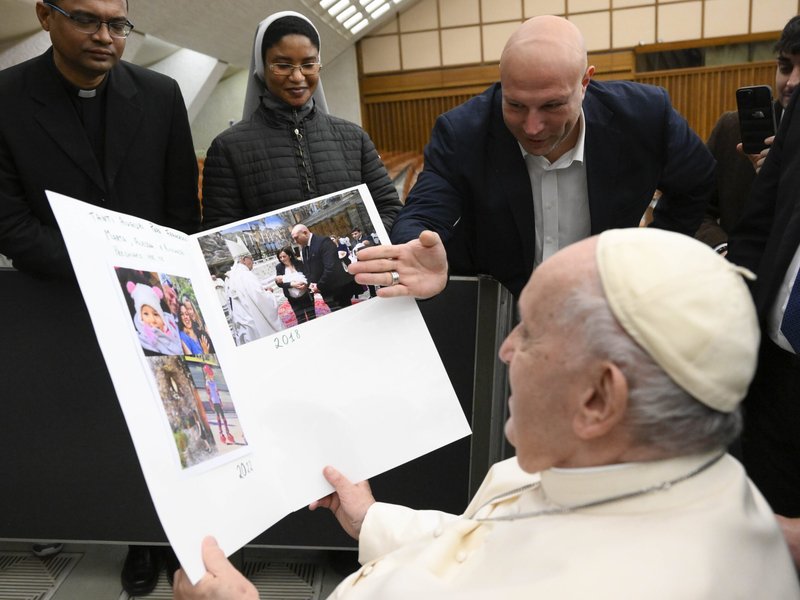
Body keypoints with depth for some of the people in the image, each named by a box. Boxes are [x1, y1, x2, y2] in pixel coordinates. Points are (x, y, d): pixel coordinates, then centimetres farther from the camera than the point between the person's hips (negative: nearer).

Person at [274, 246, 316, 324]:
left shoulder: (299, 263, -7)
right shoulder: (279, 267, -5)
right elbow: (279, 283, -11)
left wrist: (305, 283, -30)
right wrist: (292, 284, -25)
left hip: (306, 295, 0)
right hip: (293, 299, 1)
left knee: (312, 317, 9)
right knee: (301, 320, 8)